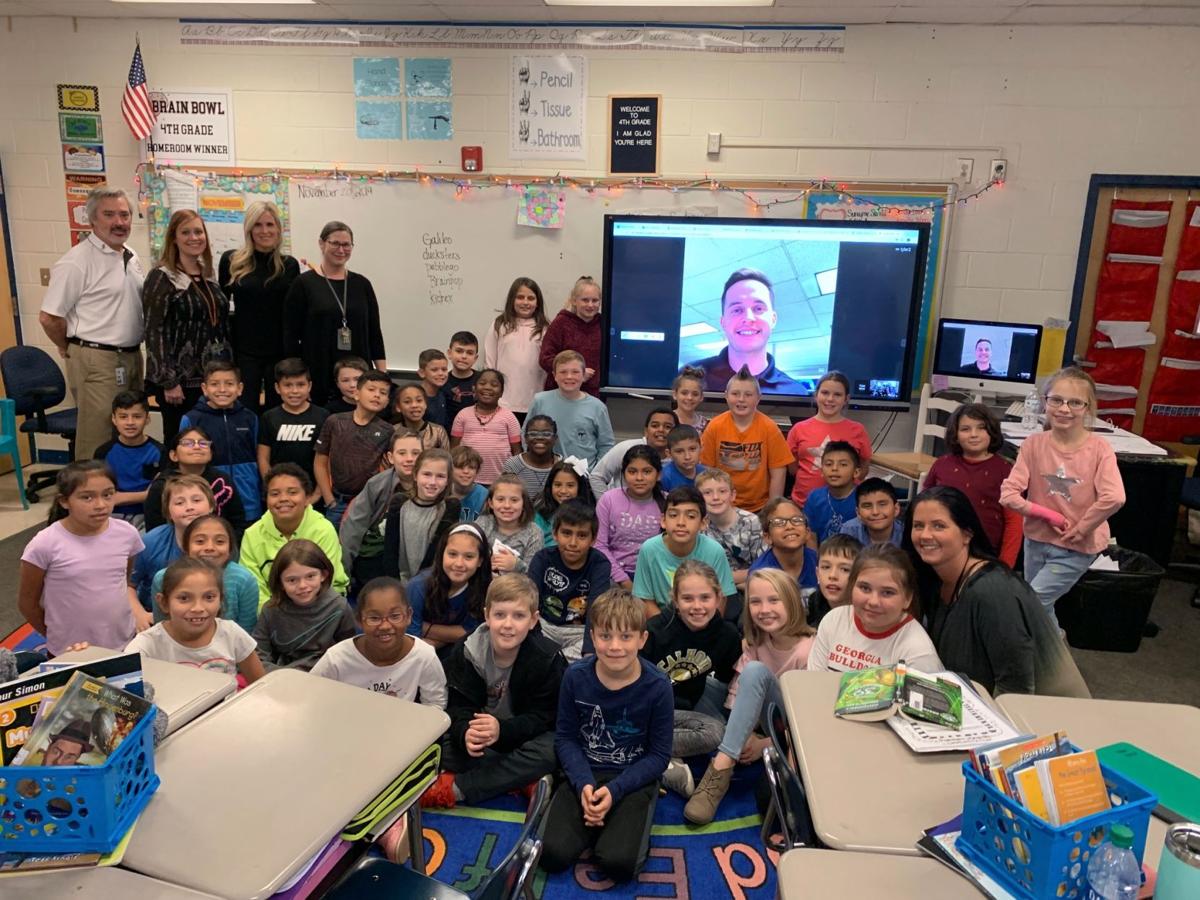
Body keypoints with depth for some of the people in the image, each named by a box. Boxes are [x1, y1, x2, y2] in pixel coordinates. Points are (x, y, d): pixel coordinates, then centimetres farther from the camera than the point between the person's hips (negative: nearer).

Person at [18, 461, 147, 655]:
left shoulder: (127, 534, -10)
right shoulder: (45, 545, -18)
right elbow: (27, 602, -4)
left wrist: (138, 612, -8)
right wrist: (58, 639, 5)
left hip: (124, 644, 3)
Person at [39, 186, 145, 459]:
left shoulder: (132, 257, 10)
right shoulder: (76, 262, -14)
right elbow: (49, 317, -13)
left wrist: (132, 350, 15)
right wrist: (71, 349, 1)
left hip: (132, 356, 8)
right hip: (97, 362, -8)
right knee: (97, 441, -2)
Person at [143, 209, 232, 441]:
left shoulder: (207, 274, 11)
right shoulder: (161, 277, -9)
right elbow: (154, 332, -13)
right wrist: (168, 382, -17)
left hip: (212, 376, 6)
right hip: (180, 379, -6)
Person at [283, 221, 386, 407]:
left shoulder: (362, 284, 9)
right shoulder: (304, 284, 0)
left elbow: (374, 332, 10)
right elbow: (290, 335, -1)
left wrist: (383, 375, 4)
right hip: (317, 377, -2)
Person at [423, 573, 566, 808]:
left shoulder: (548, 658, -19)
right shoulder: (465, 652, -12)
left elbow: (542, 717, -19)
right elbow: (459, 707, -14)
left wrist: (502, 729, -38)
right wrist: (466, 732, -38)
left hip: (524, 735, -2)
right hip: (479, 737, 2)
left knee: (549, 751, -33)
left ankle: (454, 789, -29)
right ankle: (521, 779, -24)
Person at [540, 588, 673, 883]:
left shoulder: (657, 687, -15)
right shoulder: (575, 676, -9)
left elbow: (659, 755, -8)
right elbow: (565, 737, -1)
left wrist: (614, 790, -19)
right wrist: (584, 784, -17)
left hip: (634, 779, -2)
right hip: (585, 774, 2)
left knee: (618, 862, -24)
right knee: (553, 855, -17)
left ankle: (623, 823, 7)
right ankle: (595, 823, 10)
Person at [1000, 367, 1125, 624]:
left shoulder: (1098, 448, -15)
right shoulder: (1033, 444, -9)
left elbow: (1114, 498, -28)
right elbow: (1008, 494, -13)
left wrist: (1081, 529, -19)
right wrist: (1048, 515, -17)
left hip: (1076, 548, -3)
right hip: (1037, 540, 3)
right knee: (1040, 609, 18)